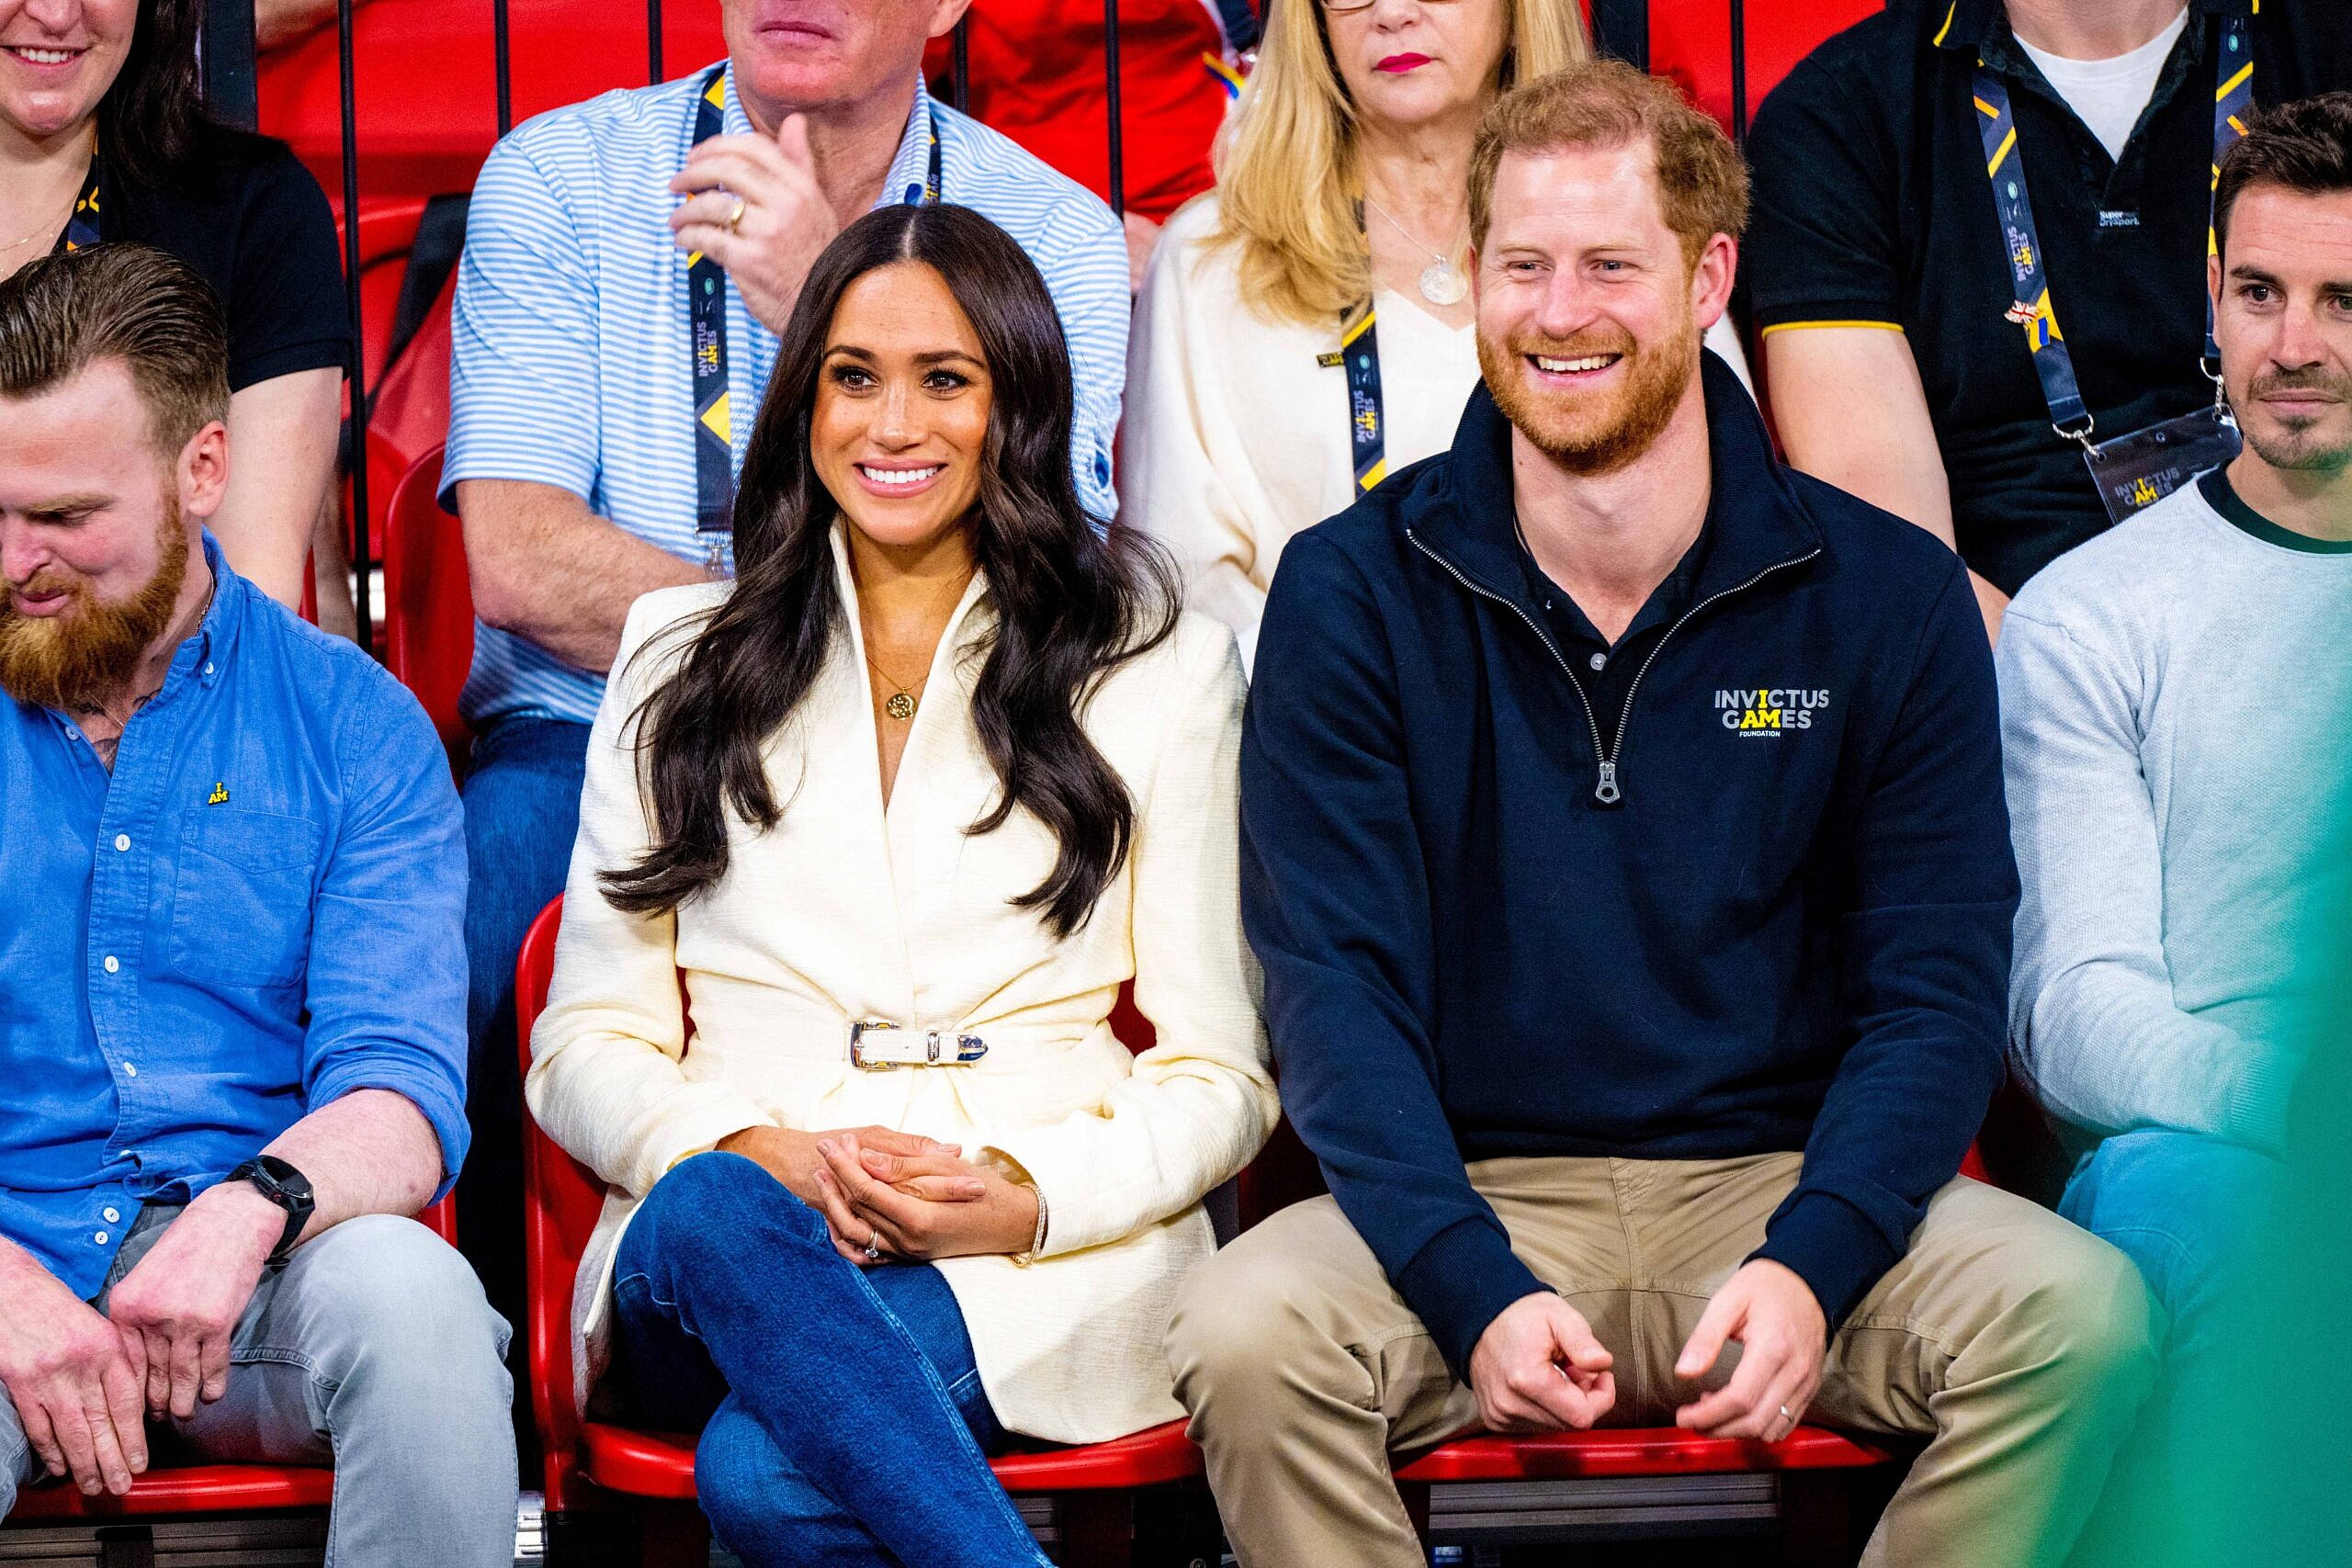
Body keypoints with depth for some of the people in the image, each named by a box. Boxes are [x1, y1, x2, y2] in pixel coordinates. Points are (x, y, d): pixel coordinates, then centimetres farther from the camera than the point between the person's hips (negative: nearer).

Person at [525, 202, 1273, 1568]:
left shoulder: (1157, 665, 14)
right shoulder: (685, 665, 18)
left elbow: (1221, 1074, 10)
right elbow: (585, 1047, 12)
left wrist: (1030, 1197, -11)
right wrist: (764, 1155, -10)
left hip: (1050, 1258, -2)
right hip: (730, 1233, 2)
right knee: (710, 1216, -39)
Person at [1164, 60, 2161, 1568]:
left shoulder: (1892, 599, 3)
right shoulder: (1349, 595, 1)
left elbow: (1937, 986, -1)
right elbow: (1335, 984, -5)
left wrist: (1810, 1261, -20)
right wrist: (1476, 1290, -22)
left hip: (1781, 1181, 1)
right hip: (1471, 1200, 0)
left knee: (2083, 1314, -27)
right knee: (1245, 1330, -31)